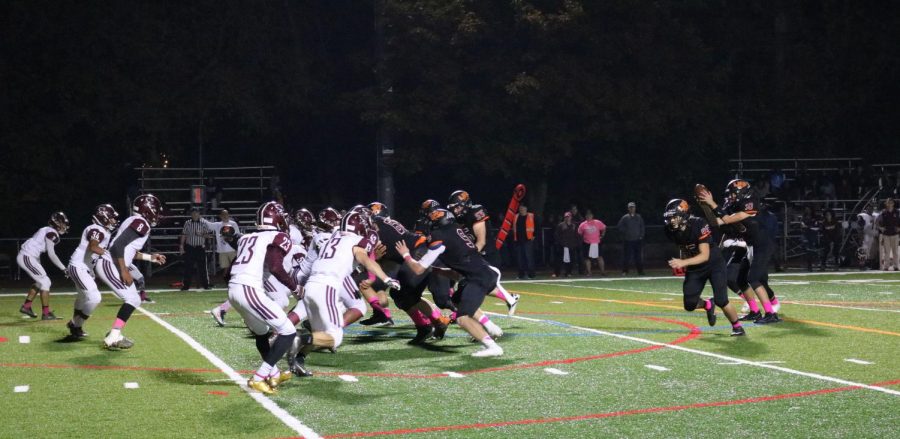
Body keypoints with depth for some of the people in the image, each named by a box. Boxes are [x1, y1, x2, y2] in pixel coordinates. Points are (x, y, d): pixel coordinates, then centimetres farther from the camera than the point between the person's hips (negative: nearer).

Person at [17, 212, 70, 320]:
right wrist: (64, 269, -13)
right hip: (27, 258, -10)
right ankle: (46, 313, -5)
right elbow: (51, 255, -17)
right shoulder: (52, 233, -14)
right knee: (45, 282, -6)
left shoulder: (46, 230, 16)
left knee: (40, 281, 19)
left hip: (23, 256, 10)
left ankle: (26, 306, 26)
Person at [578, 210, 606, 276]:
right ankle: (589, 272, 6)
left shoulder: (598, 223, 0)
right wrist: (583, 239, 2)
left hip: (597, 243, 1)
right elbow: (579, 233, 8)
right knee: (588, 258, 0)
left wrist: (601, 236, 8)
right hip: (587, 244, 0)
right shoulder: (583, 225, -1)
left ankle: (603, 271, 10)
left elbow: (604, 228, 13)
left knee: (600, 257, 2)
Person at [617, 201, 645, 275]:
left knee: (638, 256, 3)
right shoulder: (625, 217, 1)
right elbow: (619, 227, 1)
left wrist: (641, 236, 4)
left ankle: (640, 271, 8)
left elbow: (642, 227, 14)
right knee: (626, 257, -2)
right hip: (627, 241, -2)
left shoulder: (639, 217, 10)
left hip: (637, 240, 2)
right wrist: (625, 232, -7)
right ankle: (624, 271, 4)